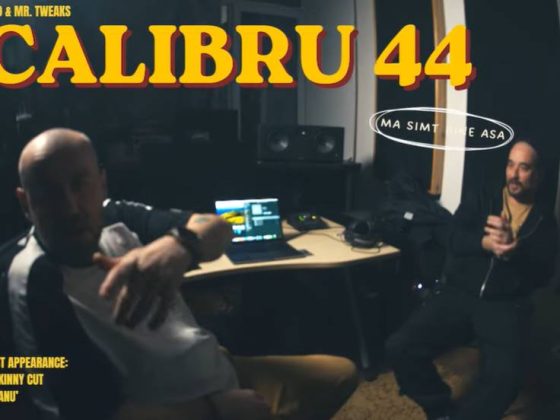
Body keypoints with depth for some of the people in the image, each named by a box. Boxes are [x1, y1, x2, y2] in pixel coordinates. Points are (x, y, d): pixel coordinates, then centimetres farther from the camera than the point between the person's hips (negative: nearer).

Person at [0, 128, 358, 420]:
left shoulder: (117, 218, -6)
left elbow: (219, 228, -14)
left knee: (341, 372, 16)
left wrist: (177, 247, -37)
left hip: (217, 370, 6)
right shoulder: (33, 281, -20)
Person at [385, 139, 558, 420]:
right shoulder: (480, 200, 14)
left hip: (505, 307, -1)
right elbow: (455, 240, -2)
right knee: (399, 347, -20)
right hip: (459, 295, 1)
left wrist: (513, 251, -20)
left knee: (504, 378, -31)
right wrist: (484, 242, -23)